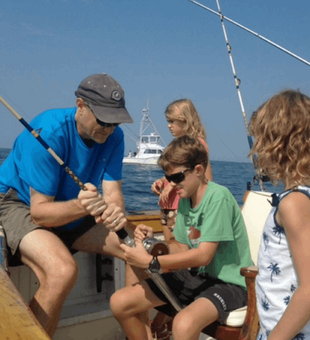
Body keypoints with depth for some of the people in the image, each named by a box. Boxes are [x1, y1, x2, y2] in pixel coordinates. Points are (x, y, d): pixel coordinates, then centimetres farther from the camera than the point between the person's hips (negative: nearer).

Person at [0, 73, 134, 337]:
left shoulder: (113, 136, -10)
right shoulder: (49, 132, -27)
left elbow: (113, 193, -14)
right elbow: (39, 212, -26)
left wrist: (116, 213, -38)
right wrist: (79, 206, -45)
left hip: (73, 212, 6)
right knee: (63, 270, -35)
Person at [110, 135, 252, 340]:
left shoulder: (218, 197, -20)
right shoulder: (185, 199, 4)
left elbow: (203, 255, -24)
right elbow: (183, 249, 8)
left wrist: (150, 262, -25)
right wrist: (152, 242, -10)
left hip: (228, 282, -7)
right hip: (196, 275, 8)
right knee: (119, 302, 0)